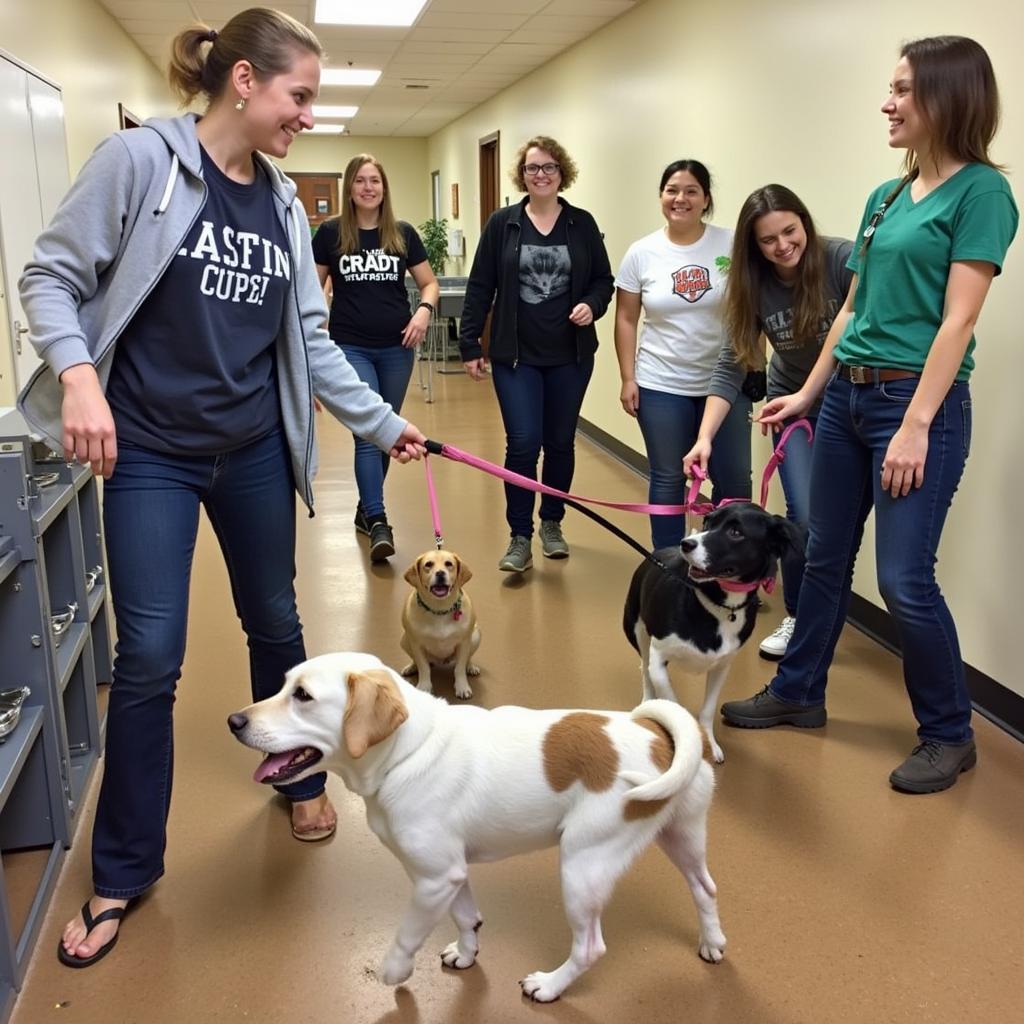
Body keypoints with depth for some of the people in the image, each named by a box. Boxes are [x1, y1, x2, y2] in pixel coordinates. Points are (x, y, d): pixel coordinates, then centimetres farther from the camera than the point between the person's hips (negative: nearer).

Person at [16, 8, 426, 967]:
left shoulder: (282, 202, 6)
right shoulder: (139, 159, -9)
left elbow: (309, 339, 10)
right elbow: (51, 275, -7)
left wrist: (382, 423, 10)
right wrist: (79, 375, -23)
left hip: (255, 449, 5)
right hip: (151, 450, -4)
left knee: (274, 621, 16)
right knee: (148, 658, -2)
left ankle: (300, 776, 40)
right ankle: (122, 873, 18)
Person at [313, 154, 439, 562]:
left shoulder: (403, 233, 4)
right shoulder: (330, 232, 0)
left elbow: (430, 283, 11)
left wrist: (424, 309, -10)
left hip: (396, 347, 3)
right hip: (350, 347, -3)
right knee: (367, 432, -11)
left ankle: (366, 507, 29)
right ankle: (378, 522, -11)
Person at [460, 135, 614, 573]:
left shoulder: (582, 224, 4)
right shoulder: (502, 224, 1)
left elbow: (603, 280, 10)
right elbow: (480, 288, 1)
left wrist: (592, 305, -12)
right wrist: (470, 345, -2)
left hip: (571, 355, 2)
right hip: (516, 354, -2)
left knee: (560, 443, 10)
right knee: (523, 444, -7)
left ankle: (552, 523, 29)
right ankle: (520, 538, 5)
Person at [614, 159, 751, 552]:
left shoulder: (731, 245, -3)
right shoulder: (641, 253, 0)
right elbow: (626, 320, 5)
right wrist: (628, 378, 0)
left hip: (725, 383, 0)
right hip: (662, 386, 0)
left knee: (734, 480, 4)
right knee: (668, 479, 8)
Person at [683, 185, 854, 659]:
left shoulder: (844, 260, -22)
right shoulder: (754, 286, -13)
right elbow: (730, 368, -13)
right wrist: (704, 437, -24)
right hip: (793, 405, 2)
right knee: (805, 516, -6)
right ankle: (797, 617, 15)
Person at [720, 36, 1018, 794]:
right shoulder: (886, 196, 12)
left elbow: (959, 319, -15)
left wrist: (915, 426, -19)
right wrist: (808, 392, 17)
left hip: (917, 400, -7)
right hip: (847, 396, 8)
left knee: (904, 578, -5)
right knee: (826, 557, 15)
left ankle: (950, 734, 15)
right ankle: (798, 693, 31)